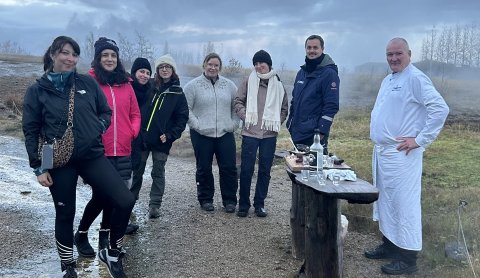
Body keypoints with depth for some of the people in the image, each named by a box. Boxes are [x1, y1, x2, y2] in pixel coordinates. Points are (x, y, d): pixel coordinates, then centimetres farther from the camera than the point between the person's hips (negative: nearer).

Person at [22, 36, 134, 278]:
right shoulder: (37, 90, -1)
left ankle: (113, 253, 14)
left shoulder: (88, 83, 4)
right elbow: (30, 131, 0)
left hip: (92, 156, 2)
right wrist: (38, 167, -4)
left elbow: (106, 112, 13)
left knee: (125, 201, -9)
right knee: (65, 214, 10)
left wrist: (98, 127, -7)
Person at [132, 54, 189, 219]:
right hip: (142, 137, 2)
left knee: (158, 173, 5)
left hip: (162, 141, -1)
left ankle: (155, 205, 13)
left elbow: (182, 117, 0)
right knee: (137, 171, 10)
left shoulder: (177, 93, 2)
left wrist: (170, 135, -11)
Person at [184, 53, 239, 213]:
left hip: (225, 134, 2)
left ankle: (230, 200, 16)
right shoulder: (193, 85, 0)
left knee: (229, 168, 2)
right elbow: (186, 109, -2)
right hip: (202, 135, -2)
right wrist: (196, 125, -11)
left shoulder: (229, 85, 9)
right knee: (204, 169, 7)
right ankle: (205, 199, 22)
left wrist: (233, 123, 1)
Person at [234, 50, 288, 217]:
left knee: (265, 170, 8)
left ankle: (260, 204, 20)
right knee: (246, 169, 1)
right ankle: (243, 204, 15)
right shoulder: (248, 82, 3)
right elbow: (238, 101, 5)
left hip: (269, 135, 1)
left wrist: (276, 123, -1)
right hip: (250, 133, -1)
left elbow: (284, 108, 12)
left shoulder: (278, 85, 6)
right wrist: (245, 116, -9)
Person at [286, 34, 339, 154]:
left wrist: (322, 131, -19)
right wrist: (290, 122, 15)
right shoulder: (302, 72, 14)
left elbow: (331, 106, -14)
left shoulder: (329, 73, -9)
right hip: (297, 133, 7)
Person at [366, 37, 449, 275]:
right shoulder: (387, 80, 16)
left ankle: (408, 258, 7)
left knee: (404, 204, -4)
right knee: (385, 202, 17)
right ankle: (389, 245, 31)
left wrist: (420, 140, -18)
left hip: (401, 155, -9)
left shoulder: (415, 79, -12)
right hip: (381, 152, 9)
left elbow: (440, 109, -20)